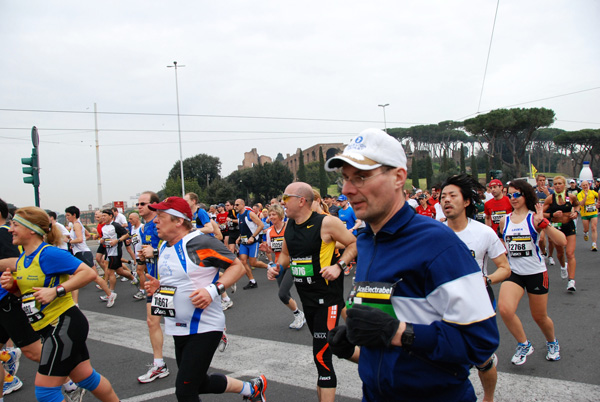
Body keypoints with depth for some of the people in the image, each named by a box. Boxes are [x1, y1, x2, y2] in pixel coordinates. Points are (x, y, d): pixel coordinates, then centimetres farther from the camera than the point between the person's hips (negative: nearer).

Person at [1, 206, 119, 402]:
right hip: (51, 328, 9)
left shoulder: (49, 254, -17)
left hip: (65, 324, -9)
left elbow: (89, 273, -22)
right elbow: (29, 292, 22)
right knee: (85, 377, 18)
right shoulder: (22, 260, 10)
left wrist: (56, 291, -26)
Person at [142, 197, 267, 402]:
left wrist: (213, 290, -25)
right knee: (200, 384, 20)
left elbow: (237, 266, -14)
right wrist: (158, 286, 2)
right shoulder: (164, 247, 8)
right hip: (179, 329, 9)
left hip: (204, 328, -9)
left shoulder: (201, 243, -17)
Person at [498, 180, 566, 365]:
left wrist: (543, 222, -31)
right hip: (514, 273, 3)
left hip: (536, 273, -3)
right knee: (504, 308, -22)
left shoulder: (534, 217, -10)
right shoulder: (505, 220, 2)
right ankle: (524, 345, 4)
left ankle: (552, 343, 47)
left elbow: (562, 241, -23)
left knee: (540, 317, 12)